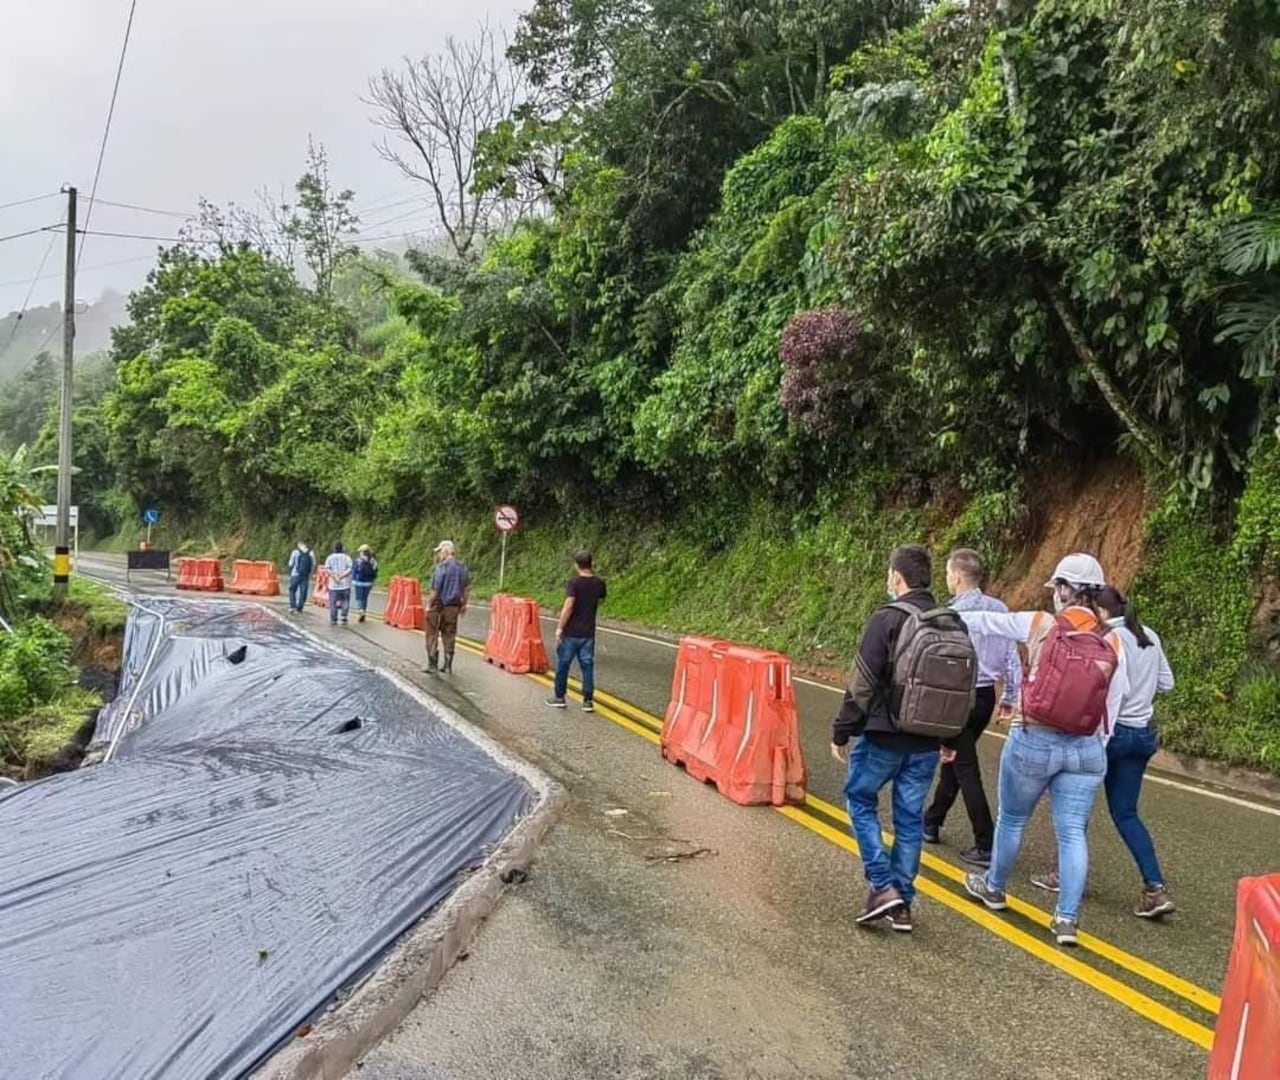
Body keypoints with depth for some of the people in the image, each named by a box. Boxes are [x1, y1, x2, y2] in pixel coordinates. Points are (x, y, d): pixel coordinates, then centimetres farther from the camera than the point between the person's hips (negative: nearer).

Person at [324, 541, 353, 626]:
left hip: (333, 584, 1)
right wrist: (342, 576, -15)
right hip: (345, 584, -1)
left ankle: (333, 620, 6)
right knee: (345, 602, 9)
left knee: (333, 603, 6)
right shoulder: (346, 557, 1)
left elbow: (327, 569, -10)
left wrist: (334, 576, -14)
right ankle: (343, 618, 0)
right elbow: (350, 569, -12)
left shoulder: (330, 558, 5)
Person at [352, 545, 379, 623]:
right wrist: (372, 582, 16)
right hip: (368, 583, 4)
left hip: (359, 582, -4)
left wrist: (353, 581, 0)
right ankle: (362, 616, 17)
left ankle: (360, 610, -22)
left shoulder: (358, 561, -12)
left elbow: (354, 572, -10)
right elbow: (375, 573, 5)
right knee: (365, 598, 12)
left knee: (359, 598, 5)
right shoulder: (373, 562, 0)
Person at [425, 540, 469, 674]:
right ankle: (448, 666, 17)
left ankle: (433, 665, 7)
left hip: (439, 605, -6)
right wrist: (464, 605, 19)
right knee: (449, 635, 13)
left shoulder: (442, 567, -15)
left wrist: (429, 604, -7)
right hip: (454, 606, 6)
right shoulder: (462, 567, 4)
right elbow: (465, 589, 10)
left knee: (432, 635, 5)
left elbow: (435, 589, -16)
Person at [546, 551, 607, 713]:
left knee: (563, 664, 10)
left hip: (571, 632, -4)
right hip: (588, 632, 4)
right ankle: (588, 700, 8)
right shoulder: (599, 583, 1)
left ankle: (559, 697, 18)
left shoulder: (574, 582, -15)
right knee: (587, 665, 8)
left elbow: (568, 607, -21)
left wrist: (559, 627, -15)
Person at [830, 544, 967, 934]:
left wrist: (841, 733, -7)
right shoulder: (955, 624, 5)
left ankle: (883, 886, 4)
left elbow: (862, 684, -16)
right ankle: (903, 902, 19)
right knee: (910, 817, 14)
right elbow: (965, 688, 12)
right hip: (927, 743, 6)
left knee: (861, 800, 14)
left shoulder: (887, 619, -15)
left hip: (883, 737, -5)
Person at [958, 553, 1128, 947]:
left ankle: (994, 888, 35)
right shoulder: (1112, 642, -2)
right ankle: (1067, 919, 6)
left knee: (1011, 819, 17)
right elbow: (1113, 705, 3)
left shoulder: (1040, 625, -8)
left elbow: (987, 621, 6)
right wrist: (1096, 748, 14)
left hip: (1034, 741, -2)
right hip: (1086, 749, 2)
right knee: (1073, 832, 6)